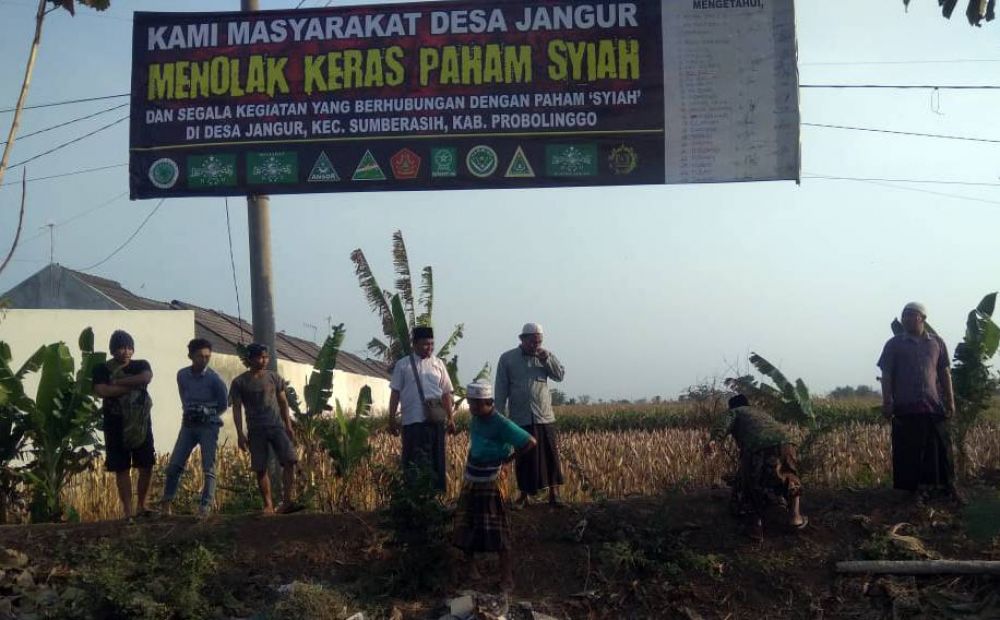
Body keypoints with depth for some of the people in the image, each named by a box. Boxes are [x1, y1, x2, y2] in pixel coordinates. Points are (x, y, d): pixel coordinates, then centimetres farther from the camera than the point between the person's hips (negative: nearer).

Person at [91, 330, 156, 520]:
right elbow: (102, 391, -17)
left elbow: (147, 377, -15)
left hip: (141, 424, 3)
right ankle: (127, 511, 6)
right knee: (122, 469, 1)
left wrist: (118, 382, -15)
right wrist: (134, 385, -15)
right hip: (116, 425, -3)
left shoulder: (141, 365, 8)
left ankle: (141, 506, 19)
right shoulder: (102, 369, 1)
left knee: (147, 466, 4)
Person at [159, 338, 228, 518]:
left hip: (209, 426, -3)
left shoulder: (214, 379, -10)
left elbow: (223, 405, 0)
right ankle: (165, 503, 10)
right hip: (188, 424, 4)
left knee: (208, 468, -5)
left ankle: (205, 506, -1)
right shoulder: (182, 375, 1)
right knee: (174, 465, -1)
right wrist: (189, 411, 4)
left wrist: (207, 414, -5)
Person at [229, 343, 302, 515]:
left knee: (289, 461, -13)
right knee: (260, 469, 0)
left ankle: (286, 502, -11)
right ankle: (268, 505, 9)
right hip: (256, 430, -2)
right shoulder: (239, 382, 1)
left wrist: (289, 426, 9)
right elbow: (237, 409, 0)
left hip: (277, 427, 2)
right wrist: (240, 434, -7)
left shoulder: (274, 378, 9)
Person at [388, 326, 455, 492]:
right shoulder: (403, 365, 5)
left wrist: (451, 418, 7)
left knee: (437, 459, 6)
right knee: (413, 460, 2)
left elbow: (446, 393, 11)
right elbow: (395, 393, 6)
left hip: (435, 420, 2)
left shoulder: (438, 364, 10)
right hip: (412, 420, -2)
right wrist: (392, 418, 1)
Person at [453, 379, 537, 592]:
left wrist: (509, 458, -9)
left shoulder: (501, 424, -19)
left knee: (497, 530, -3)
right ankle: (470, 566, 29)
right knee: (466, 526, 11)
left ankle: (507, 575, 4)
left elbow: (530, 442, -19)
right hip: (471, 480, 6)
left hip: (492, 483, -6)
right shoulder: (475, 420, 0)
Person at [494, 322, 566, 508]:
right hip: (520, 419, -2)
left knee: (551, 457, 1)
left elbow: (560, 375, 0)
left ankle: (554, 494, 10)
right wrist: (501, 416, -2)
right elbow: (501, 390, 2)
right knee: (524, 459, 5)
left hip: (545, 417, 2)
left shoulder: (544, 356, 9)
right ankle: (524, 496, 18)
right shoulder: (507, 359, 1)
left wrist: (546, 358, -12)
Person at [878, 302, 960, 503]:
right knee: (910, 450, 2)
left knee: (940, 448, 5)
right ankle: (916, 489, 11)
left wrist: (950, 400, 8)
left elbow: (944, 373, 12)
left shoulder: (937, 342, 10)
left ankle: (948, 486, 16)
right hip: (906, 407, -1)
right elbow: (886, 375, 1)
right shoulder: (894, 344, 3)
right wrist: (887, 402, -6)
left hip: (934, 405, 2)